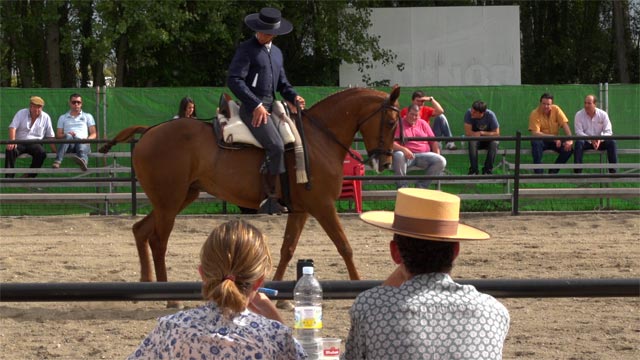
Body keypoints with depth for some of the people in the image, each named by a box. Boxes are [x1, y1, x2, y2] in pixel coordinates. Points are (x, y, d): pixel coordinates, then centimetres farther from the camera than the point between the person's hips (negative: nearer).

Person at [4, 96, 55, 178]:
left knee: (42, 152, -32)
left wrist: (55, 152, -1)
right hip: (20, 142, -1)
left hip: (35, 143, 1)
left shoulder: (46, 117, 7)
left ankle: (29, 176, -22)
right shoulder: (21, 113, 5)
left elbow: (50, 136, 8)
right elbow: (13, 127, -6)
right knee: (10, 150, -32)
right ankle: (9, 177, -29)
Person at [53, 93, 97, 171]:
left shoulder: (88, 116, 27)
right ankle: (57, 161, -59)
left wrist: (88, 139, -5)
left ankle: (83, 160, -78)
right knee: (68, 136, -38)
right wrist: (67, 135, -6)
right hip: (69, 145, 0)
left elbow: (94, 134, 19)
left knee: (82, 147, -39)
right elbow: (58, 135, 17)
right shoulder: (63, 117, 27)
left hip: (83, 142, 0)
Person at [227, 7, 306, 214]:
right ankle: (270, 197, -21)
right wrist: (256, 105, -22)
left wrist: (293, 97, 4)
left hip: (271, 107, 9)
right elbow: (234, 80, -14)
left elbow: (282, 83, 27)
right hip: (253, 109, -9)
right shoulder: (246, 50, -4)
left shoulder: (276, 53, 21)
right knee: (276, 146, -24)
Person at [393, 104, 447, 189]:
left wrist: (437, 156, 1)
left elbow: (433, 141, 16)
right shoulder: (399, 124, 3)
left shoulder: (423, 123, 16)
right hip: (407, 156, -4)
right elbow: (392, 143, -9)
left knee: (442, 161, -20)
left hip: (424, 155, 4)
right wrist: (403, 149, -28)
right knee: (398, 155, -39)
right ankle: (402, 187, -25)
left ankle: (421, 186, -14)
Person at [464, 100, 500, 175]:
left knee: (494, 143, -33)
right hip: (476, 139, 1)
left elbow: (496, 134, -20)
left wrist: (482, 133, -23)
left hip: (489, 140, -1)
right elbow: (467, 133, -21)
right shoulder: (469, 113, -20)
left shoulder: (490, 115, -22)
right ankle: (473, 170, -26)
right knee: (472, 142, -33)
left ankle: (487, 170, -24)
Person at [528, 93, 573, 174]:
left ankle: (553, 172, -8)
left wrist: (569, 140, -27)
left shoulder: (556, 109, -7)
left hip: (555, 140, 3)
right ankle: (538, 172, -30)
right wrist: (553, 137, -31)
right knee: (536, 142, -37)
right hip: (542, 140, -3)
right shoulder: (535, 114, -15)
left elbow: (565, 125, -11)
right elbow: (535, 133, -24)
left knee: (569, 147, -21)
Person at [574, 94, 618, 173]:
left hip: (600, 141, 1)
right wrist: (591, 140, -29)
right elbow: (579, 132, -14)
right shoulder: (579, 115, -7)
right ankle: (577, 172, -35)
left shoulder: (603, 114, -4)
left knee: (612, 142, -26)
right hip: (586, 141, -1)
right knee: (579, 142, -34)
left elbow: (608, 131, -8)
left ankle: (613, 172, -24)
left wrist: (600, 140, -29)